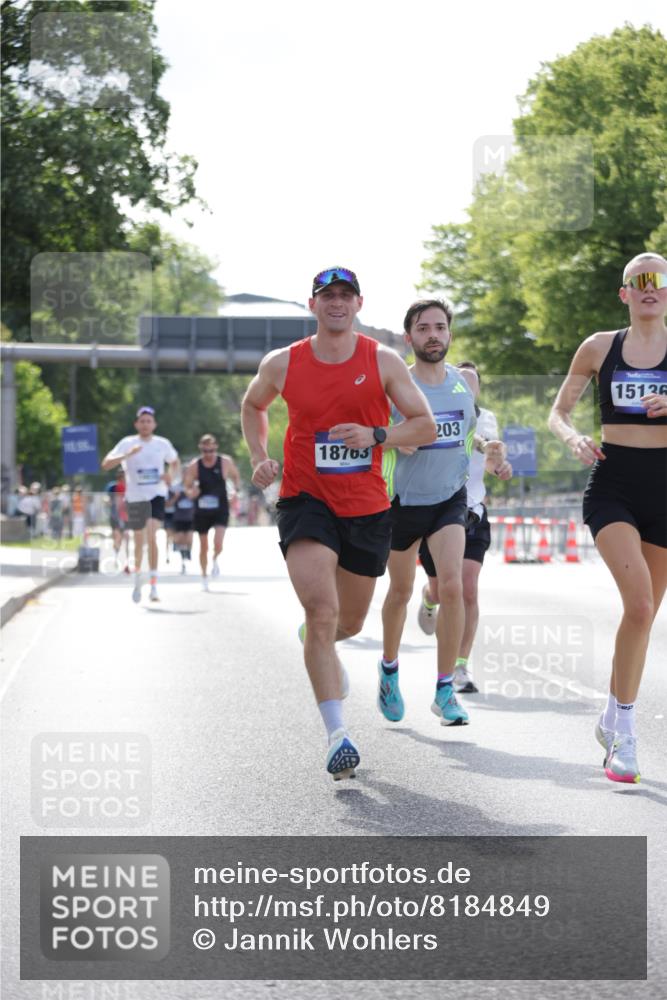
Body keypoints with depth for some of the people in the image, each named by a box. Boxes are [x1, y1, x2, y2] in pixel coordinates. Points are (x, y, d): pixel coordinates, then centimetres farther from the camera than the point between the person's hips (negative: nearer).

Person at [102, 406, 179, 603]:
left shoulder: (163, 444, 4)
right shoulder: (127, 443, -3)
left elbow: (175, 463, 22)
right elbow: (106, 464, -12)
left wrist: (170, 474, 0)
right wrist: (127, 455, -26)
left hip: (156, 496, 0)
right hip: (135, 498, 0)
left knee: (152, 535, -20)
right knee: (139, 542, 10)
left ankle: (154, 585, -19)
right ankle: (137, 577, 36)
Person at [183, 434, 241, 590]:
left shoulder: (225, 462, -5)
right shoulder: (194, 466, -6)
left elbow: (236, 477, 11)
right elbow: (186, 486, 2)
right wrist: (191, 492, -21)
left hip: (221, 509, -1)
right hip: (202, 511, 1)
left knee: (218, 543, -19)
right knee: (204, 547, 9)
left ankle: (215, 560, 15)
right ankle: (204, 576, 28)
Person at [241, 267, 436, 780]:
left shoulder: (384, 361, -1)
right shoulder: (282, 364, 1)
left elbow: (426, 426, -1)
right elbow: (252, 406, 21)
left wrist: (375, 434, -19)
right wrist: (259, 457, 5)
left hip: (367, 507, 2)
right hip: (306, 501, -2)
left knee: (350, 621, 17)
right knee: (322, 611, -21)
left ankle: (319, 645, 55)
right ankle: (337, 733, -22)